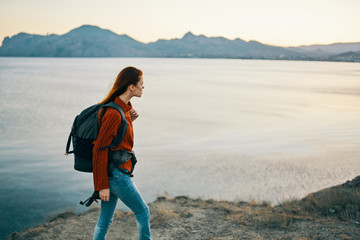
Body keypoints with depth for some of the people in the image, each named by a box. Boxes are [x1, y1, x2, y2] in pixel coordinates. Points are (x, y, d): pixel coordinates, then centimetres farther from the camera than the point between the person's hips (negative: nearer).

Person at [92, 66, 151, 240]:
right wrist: (102, 186, -18)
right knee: (143, 212, 9)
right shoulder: (114, 113, -21)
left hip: (113, 173, 9)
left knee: (105, 219, 14)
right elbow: (99, 150, -21)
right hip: (116, 174, -9)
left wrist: (128, 120, 3)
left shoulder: (123, 108, 8)